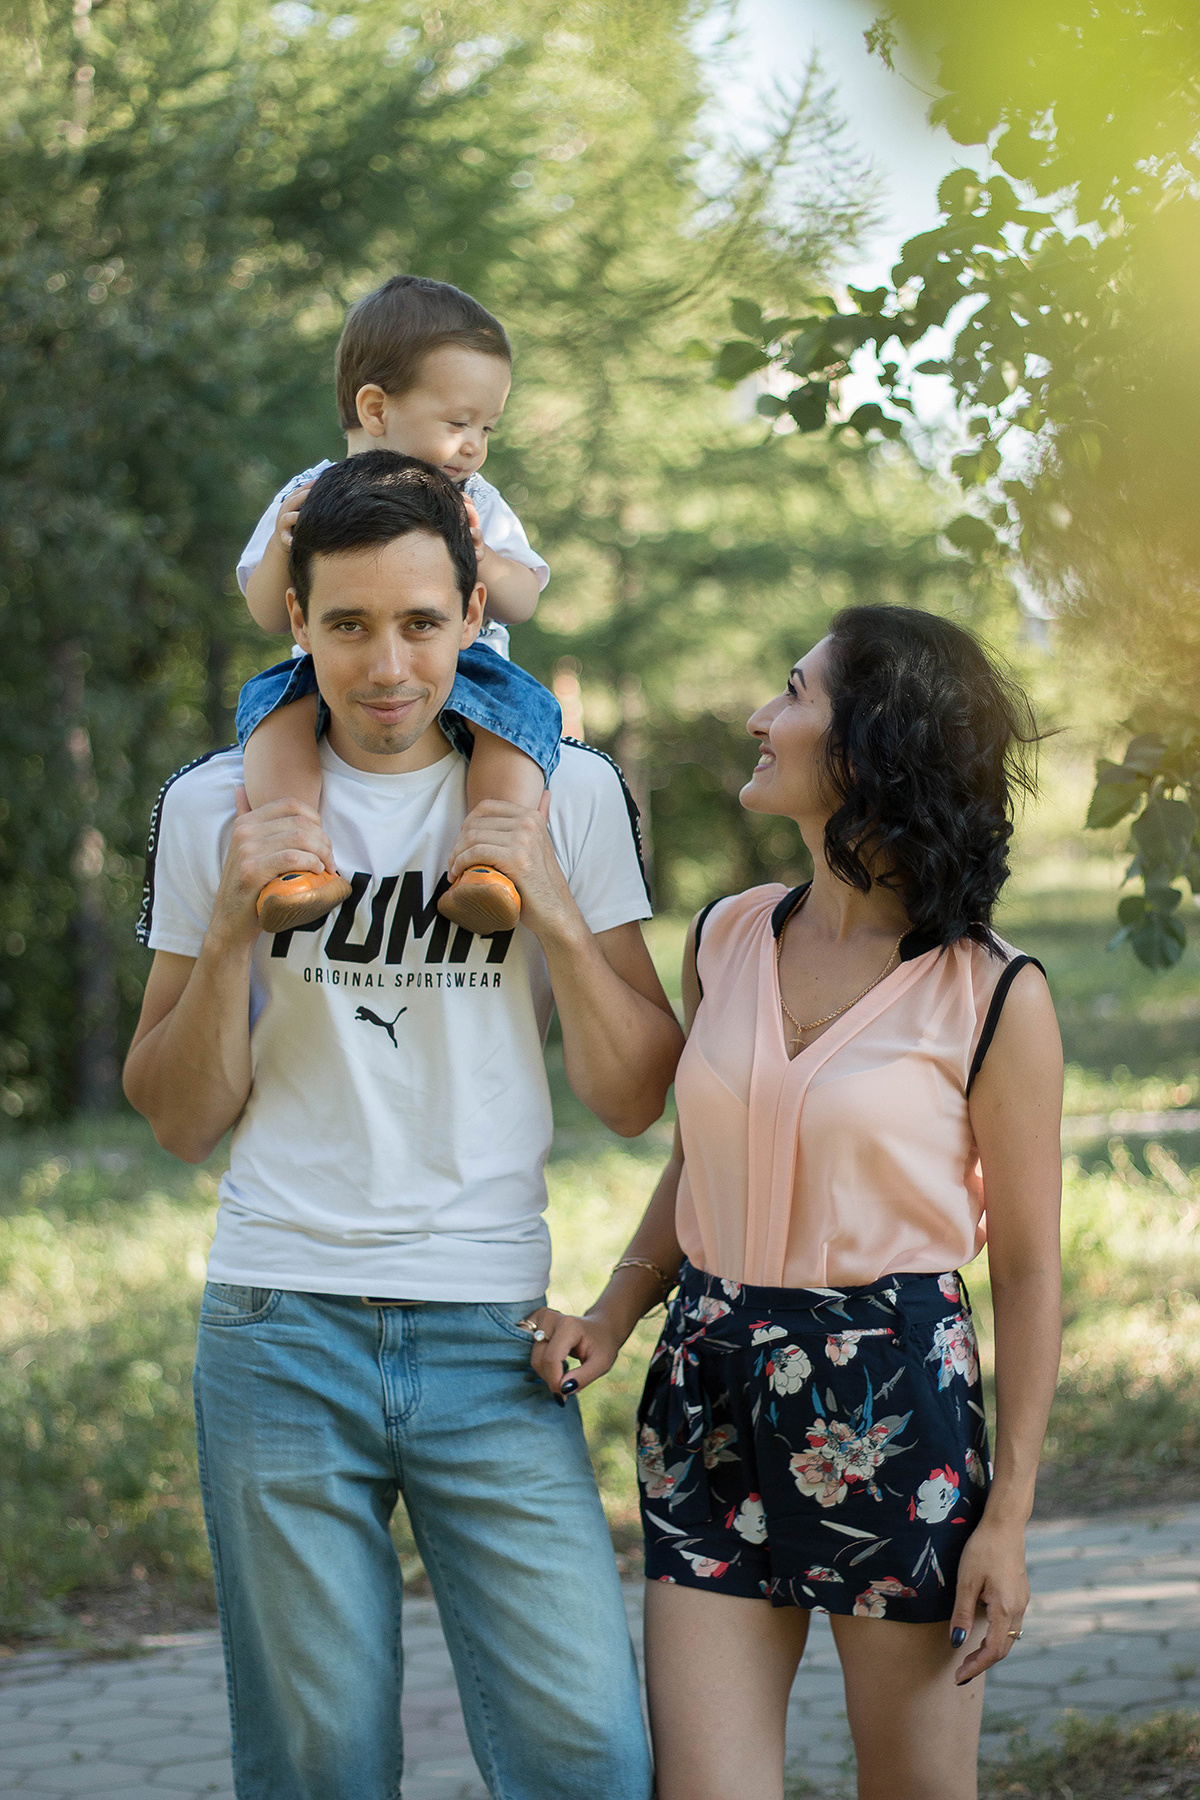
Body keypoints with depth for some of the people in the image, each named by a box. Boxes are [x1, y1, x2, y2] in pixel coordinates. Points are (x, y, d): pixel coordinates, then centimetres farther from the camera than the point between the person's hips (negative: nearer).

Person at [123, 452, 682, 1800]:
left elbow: (635, 1098, 5)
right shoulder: (218, 808, 5)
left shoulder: (567, 794, 5)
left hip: (492, 1335, 0)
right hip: (280, 1327, 0)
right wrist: (232, 926, -9)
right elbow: (180, 1120, 7)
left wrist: (555, 914, -10)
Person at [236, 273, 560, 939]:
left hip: (460, 673, 1)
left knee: (522, 705, -30)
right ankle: (305, 862, -41)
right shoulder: (309, 500, 5)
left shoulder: (476, 504, 11)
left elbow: (522, 603, 3)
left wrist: (478, 558, -17)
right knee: (274, 701, -29)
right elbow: (269, 615, 1)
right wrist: (282, 546, -19)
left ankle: (491, 863, -43)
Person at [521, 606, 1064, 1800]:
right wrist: (613, 1314, 2)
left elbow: (1027, 1268, -4)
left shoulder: (991, 997, -8)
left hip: (895, 1404, -4)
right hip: (710, 1394, 4)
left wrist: (1008, 1520, -6)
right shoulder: (725, 941, 6)